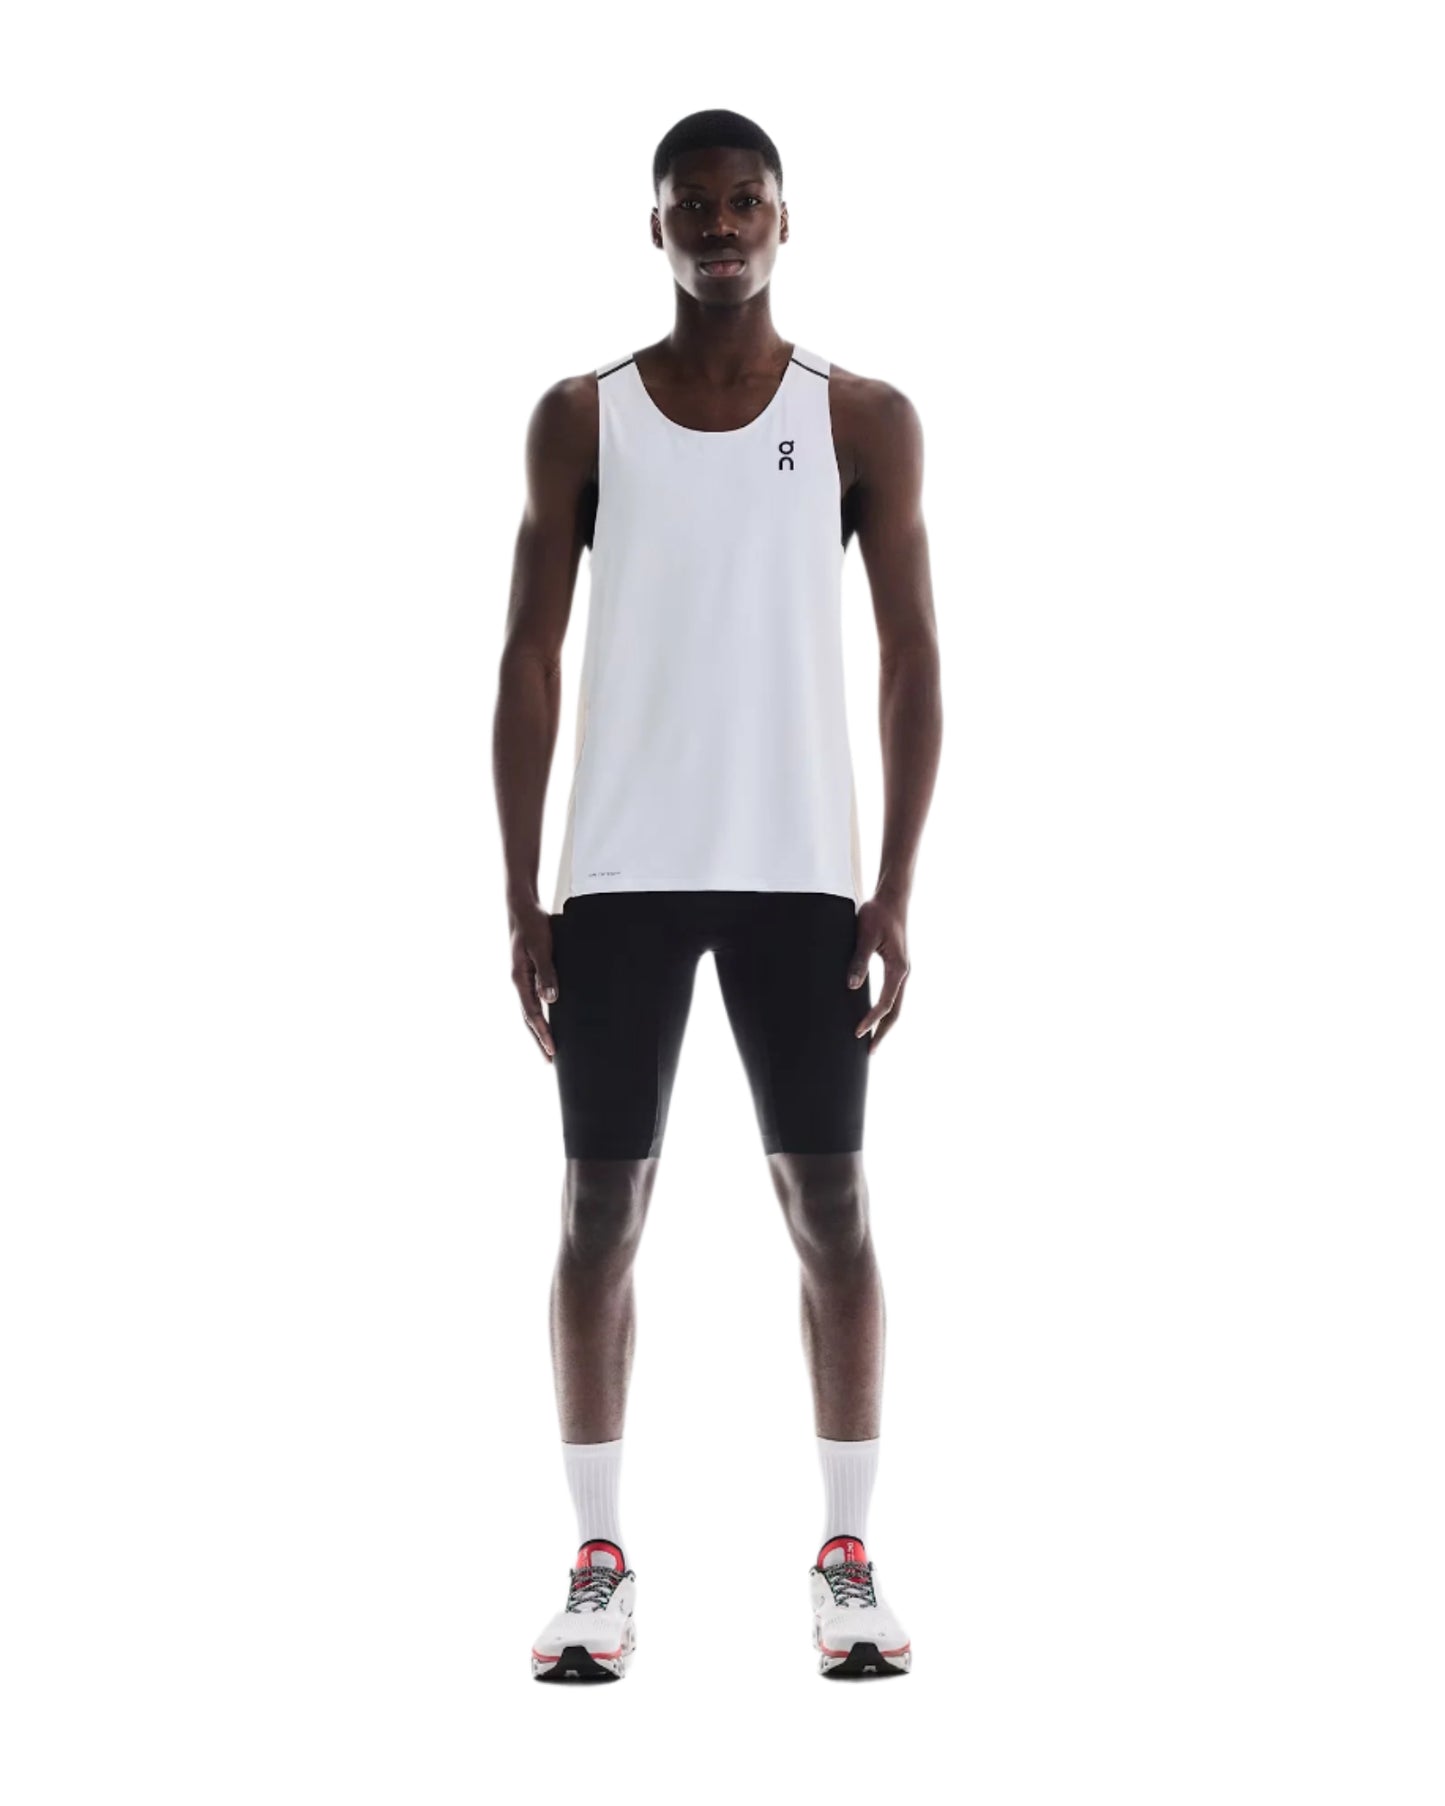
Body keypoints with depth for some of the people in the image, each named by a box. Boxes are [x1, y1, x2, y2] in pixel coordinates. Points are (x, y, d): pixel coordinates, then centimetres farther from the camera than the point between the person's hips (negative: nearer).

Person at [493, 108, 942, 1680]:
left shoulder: (863, 421, 4)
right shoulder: (580, 419, 6)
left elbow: (912, 665, 3)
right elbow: (529, 663, 5)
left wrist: (895, 890, -4)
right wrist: (521, 897, -1)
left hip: (801, 874, 0)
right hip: (621, 875, 1)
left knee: (831, 1206, 1)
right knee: (600, 1210, 1)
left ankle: (848, 1560, 10)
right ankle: (600, 1566, 9)